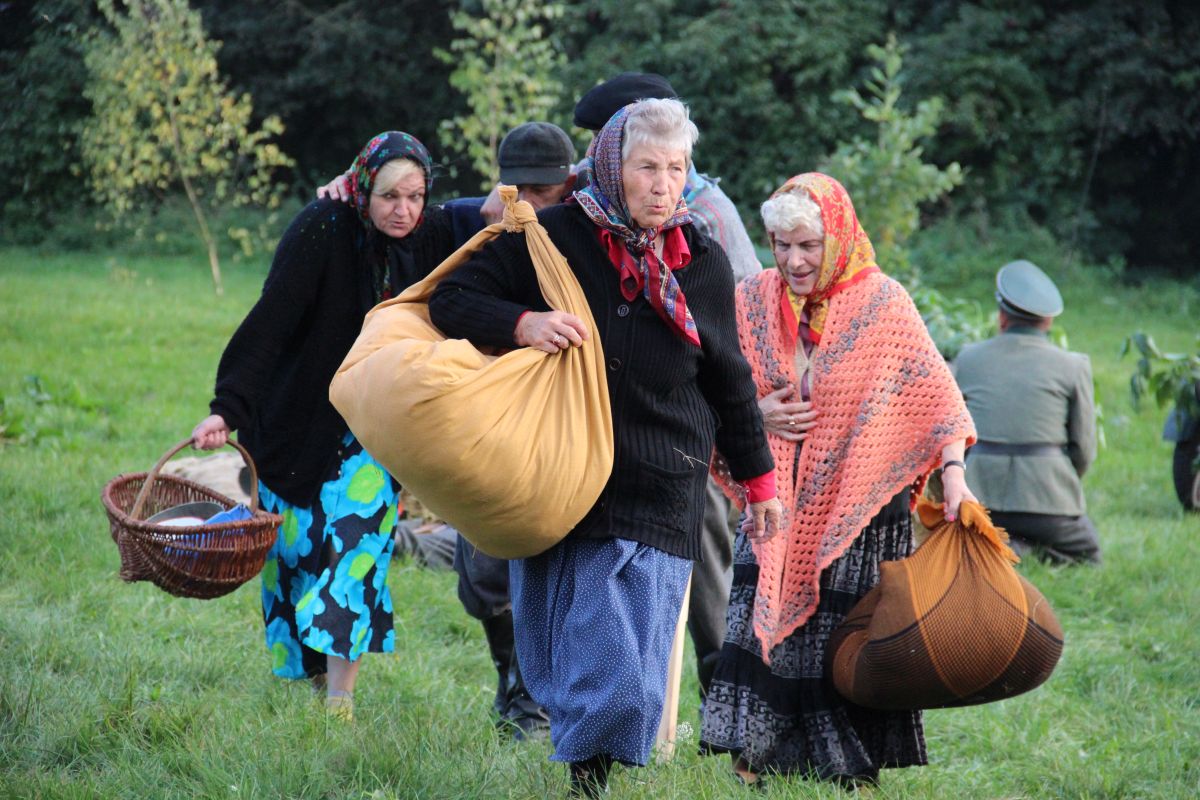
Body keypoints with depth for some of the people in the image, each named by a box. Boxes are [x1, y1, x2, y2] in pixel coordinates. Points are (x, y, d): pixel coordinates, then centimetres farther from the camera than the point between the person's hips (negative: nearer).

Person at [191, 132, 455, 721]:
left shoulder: (432, 238, -7)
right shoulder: (321, 233, -21)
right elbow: (269, 322, -29)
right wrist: (229, 407, -37)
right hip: (299, 417, -2)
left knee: (359, 532, -12)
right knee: (297, 542, 7)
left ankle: (340, 694, -12)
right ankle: (304, 671, 28)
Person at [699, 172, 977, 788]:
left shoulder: (881, 302, -7)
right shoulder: (753, 300, 3)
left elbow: (933, 391, -7)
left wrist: (953, 469, -18)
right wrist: (754, 414, -7)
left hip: (858, 507, -3)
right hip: (776, 504, 3)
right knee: (761, 623, -4)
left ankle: (854, 769, 10)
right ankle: (751, 760, 3)